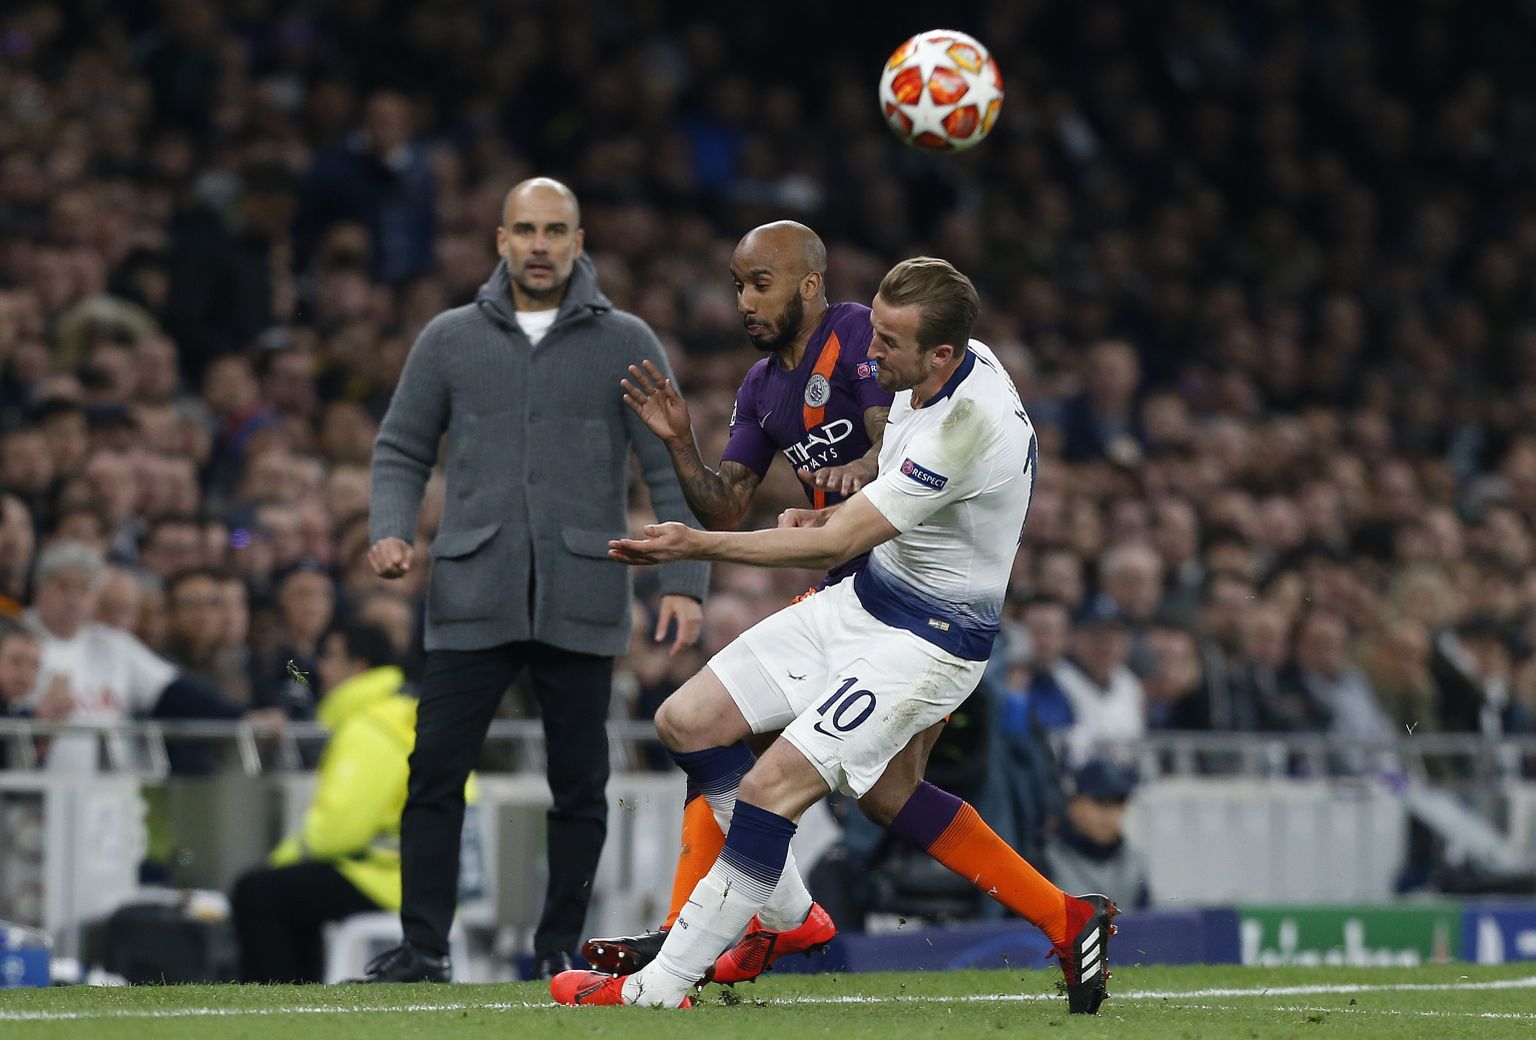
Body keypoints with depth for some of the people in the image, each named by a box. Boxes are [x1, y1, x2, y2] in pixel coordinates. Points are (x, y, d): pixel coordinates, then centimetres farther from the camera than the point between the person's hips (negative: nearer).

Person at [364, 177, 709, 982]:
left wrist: (684, 580, -6)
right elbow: (402, 448, 14)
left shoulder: (625, 344, 5)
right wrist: (391, 530, -5)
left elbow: (670, 468, 3)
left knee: (579, 784, 3)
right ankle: (423, 944, 0)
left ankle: (561, 945, 14)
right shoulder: (450, 340, 9)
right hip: (473, 597, 1)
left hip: (582, 601, -1)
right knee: (435, 769, -6)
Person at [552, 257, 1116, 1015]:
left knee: (772, 786, -21)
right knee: (687, 722, 3)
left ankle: (661, 987, -14)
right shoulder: (962, 361, -1)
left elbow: (835, 543, -29)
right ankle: (789, 915, 16)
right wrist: (844, 512, 10)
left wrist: (697, 547, -30)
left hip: (927, 640, -10)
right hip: (863, 602, 10)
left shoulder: (968, 426, -30)